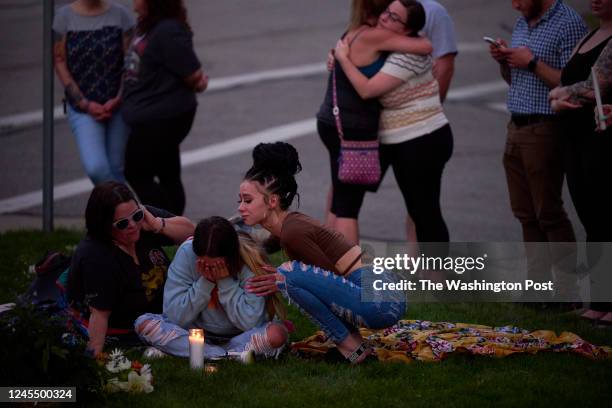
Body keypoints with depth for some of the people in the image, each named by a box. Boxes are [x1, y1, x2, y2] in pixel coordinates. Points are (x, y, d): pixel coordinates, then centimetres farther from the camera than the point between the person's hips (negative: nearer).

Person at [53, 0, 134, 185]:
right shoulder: (64, 16, -3)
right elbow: (59, 61, -2)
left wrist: (117, 101, -11)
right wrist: (84, 104, -9)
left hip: (118, 105, 1)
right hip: (82, 106, -1)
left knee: (116, 169, 4)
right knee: (96, 167, -17)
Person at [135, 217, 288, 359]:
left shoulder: (250, 260, -20)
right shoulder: (186, 253, -17)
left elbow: (251, 322, -23)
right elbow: (175, 316, -16)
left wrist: (226, 282, -26)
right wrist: (205, 282, -25)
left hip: (237, 336, -2)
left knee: (277, 334, -32)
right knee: (143, 323, -22)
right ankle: (228, 356, -24)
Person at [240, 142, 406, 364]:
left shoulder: (294, 232, -14)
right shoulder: (291, 222, 12)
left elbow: (332, 279, -11)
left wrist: (284, 281, -10)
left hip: (381, 301, -10)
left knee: (289, 273, -18)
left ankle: (351, 345, -7)